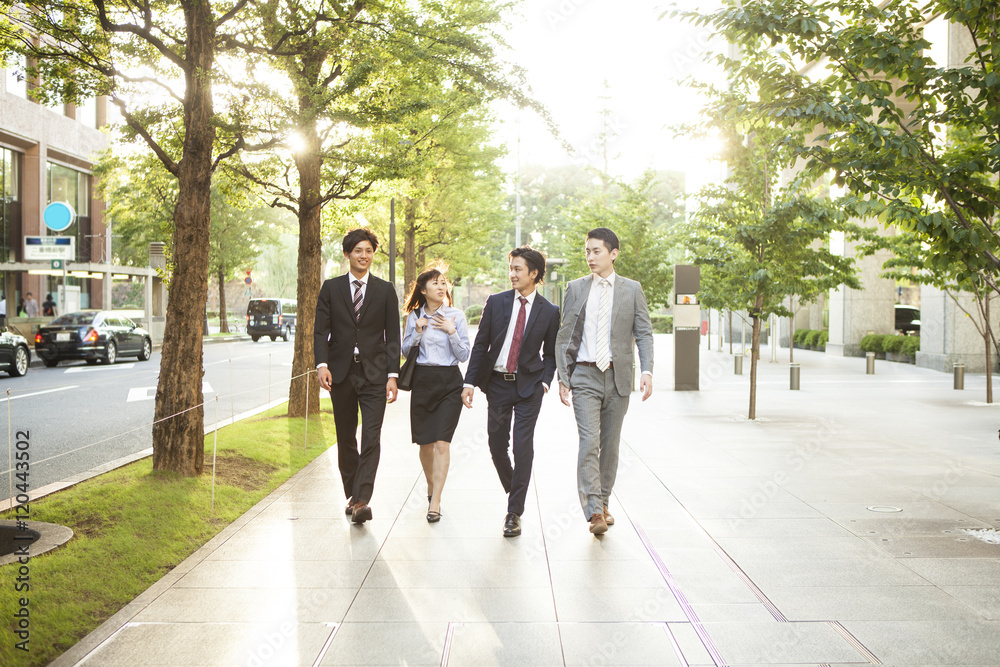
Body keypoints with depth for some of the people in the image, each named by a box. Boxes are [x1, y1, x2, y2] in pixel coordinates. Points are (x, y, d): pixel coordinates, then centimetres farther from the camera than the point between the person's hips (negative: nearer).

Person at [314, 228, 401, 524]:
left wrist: (392, 375, -4)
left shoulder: (385, 290, 6)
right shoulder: (331, 288, 7)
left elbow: (392, 335, 4)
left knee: (371, 439, -12)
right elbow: (321, 330, 2)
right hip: (341, 373, 2)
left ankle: (362, 500, -12)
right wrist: (322, 364, -15)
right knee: (346, 440, 11)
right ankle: (352, 495, 24)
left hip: (374, 374, -1)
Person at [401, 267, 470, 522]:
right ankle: (431, 486, 35)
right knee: (425, 442, 9)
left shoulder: (456, 316, 0)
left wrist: (452, 332, -13)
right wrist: (417, 332, -7)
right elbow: (406, 351, 9)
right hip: (422, 380, 3)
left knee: (442, 442, -11)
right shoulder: (414, 316, 7)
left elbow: (464, 355, 0)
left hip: (449, 382, -2)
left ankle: (435, 502, -9)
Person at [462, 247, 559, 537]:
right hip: (497, 383, 2)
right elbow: (480, 344, 3)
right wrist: (469, 382, -3)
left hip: (529, 386, -2)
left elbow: (550, 353, 8)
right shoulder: (495, 302, 2)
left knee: (523, 447, -6)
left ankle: (514, 513, 3)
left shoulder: (549, 312, -1)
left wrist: (545, 382, -7)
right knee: (497, 445, 8)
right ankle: (514, 492, 34)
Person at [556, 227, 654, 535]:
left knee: (610, 445, 9)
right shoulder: (575, 288, 7)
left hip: (618, 377, 1)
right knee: (589, 443, -13)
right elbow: (564, 337, 8)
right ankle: (594, 512, -15)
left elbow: (644, 334, 3)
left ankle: (603, 504, 24)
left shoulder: (632, 289, 5)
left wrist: (647, 372, -11)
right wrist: (562, 377, 2)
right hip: (585, 376, -1)